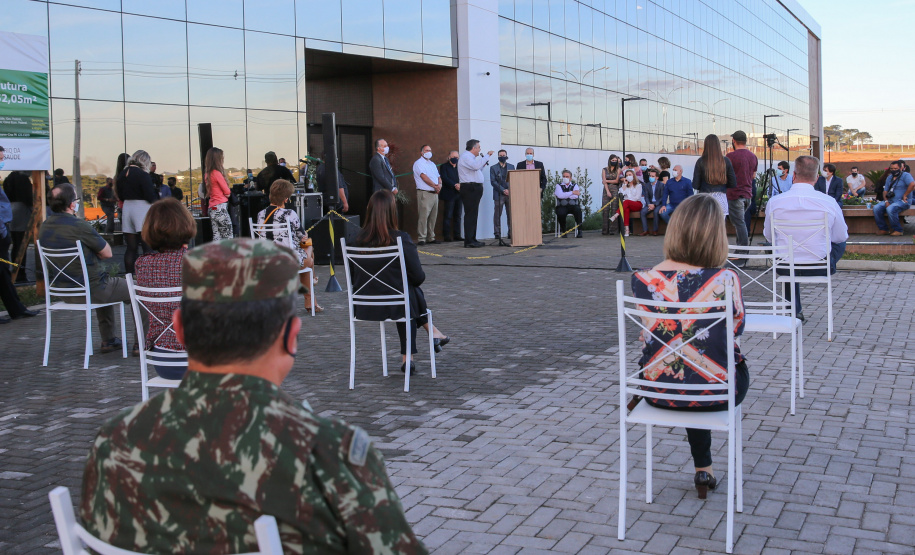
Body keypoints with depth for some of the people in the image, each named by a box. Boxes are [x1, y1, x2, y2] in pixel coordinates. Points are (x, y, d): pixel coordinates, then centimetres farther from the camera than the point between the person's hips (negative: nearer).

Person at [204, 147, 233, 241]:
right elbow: (227, 192, -6)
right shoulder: (217, 173, -12)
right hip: (220, 207, -8)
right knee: (228, 237, -7)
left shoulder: (207, 174, 13)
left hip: (212, 209, 8)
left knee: (217, 237, 7)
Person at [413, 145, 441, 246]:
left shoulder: (432, 164, 23)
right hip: (424, 193, -8)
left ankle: (431, 238, 13)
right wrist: (435, 186, -12)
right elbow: (424, 177, -13)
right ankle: (422, 239, -11)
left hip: (434, 193, 8)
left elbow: (438, 176, 18)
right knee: (423, 216, -11)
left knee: (433, 217, 8)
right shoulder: (419, 163, -3)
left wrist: (439, 185, -4)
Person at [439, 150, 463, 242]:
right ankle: (447, 236, -4)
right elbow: (445, 179, -10)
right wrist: (454, 185, -19)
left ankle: (457, 235, 10)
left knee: (457, 216, 6)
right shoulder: (444, 166, 3)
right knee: (448, 216, -6)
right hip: (449, 195, -5)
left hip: (458, 194, 6)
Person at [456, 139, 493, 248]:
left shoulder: (469, 157, 23)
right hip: (470, 189, -11)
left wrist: (483, 164, 15)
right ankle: (469, 242, -12)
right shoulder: (466, 156, -10)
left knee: (473, 215, 12)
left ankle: (472, 240, 17)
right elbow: (476, 166, -26)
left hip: (474, 189, 11)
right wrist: (487, 156, -17)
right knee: (470, 214, -11)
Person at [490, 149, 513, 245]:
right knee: (497, 215, -3)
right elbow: (493, 182, -1)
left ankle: (511, 233, 3)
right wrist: (503, 190, -10)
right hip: (498, 195, -2)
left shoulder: (511, 167, 16)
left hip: (510, 194, 2)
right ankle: (497, 234, 0)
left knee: (511, 215, 0)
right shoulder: (493, 168, 7)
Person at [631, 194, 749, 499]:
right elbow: (736, 331, -3)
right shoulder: (725, 281, -20)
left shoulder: (643, 280, -12)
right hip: (713, 393, -2)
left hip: (656, 391, 3)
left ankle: (703, 470, 45)